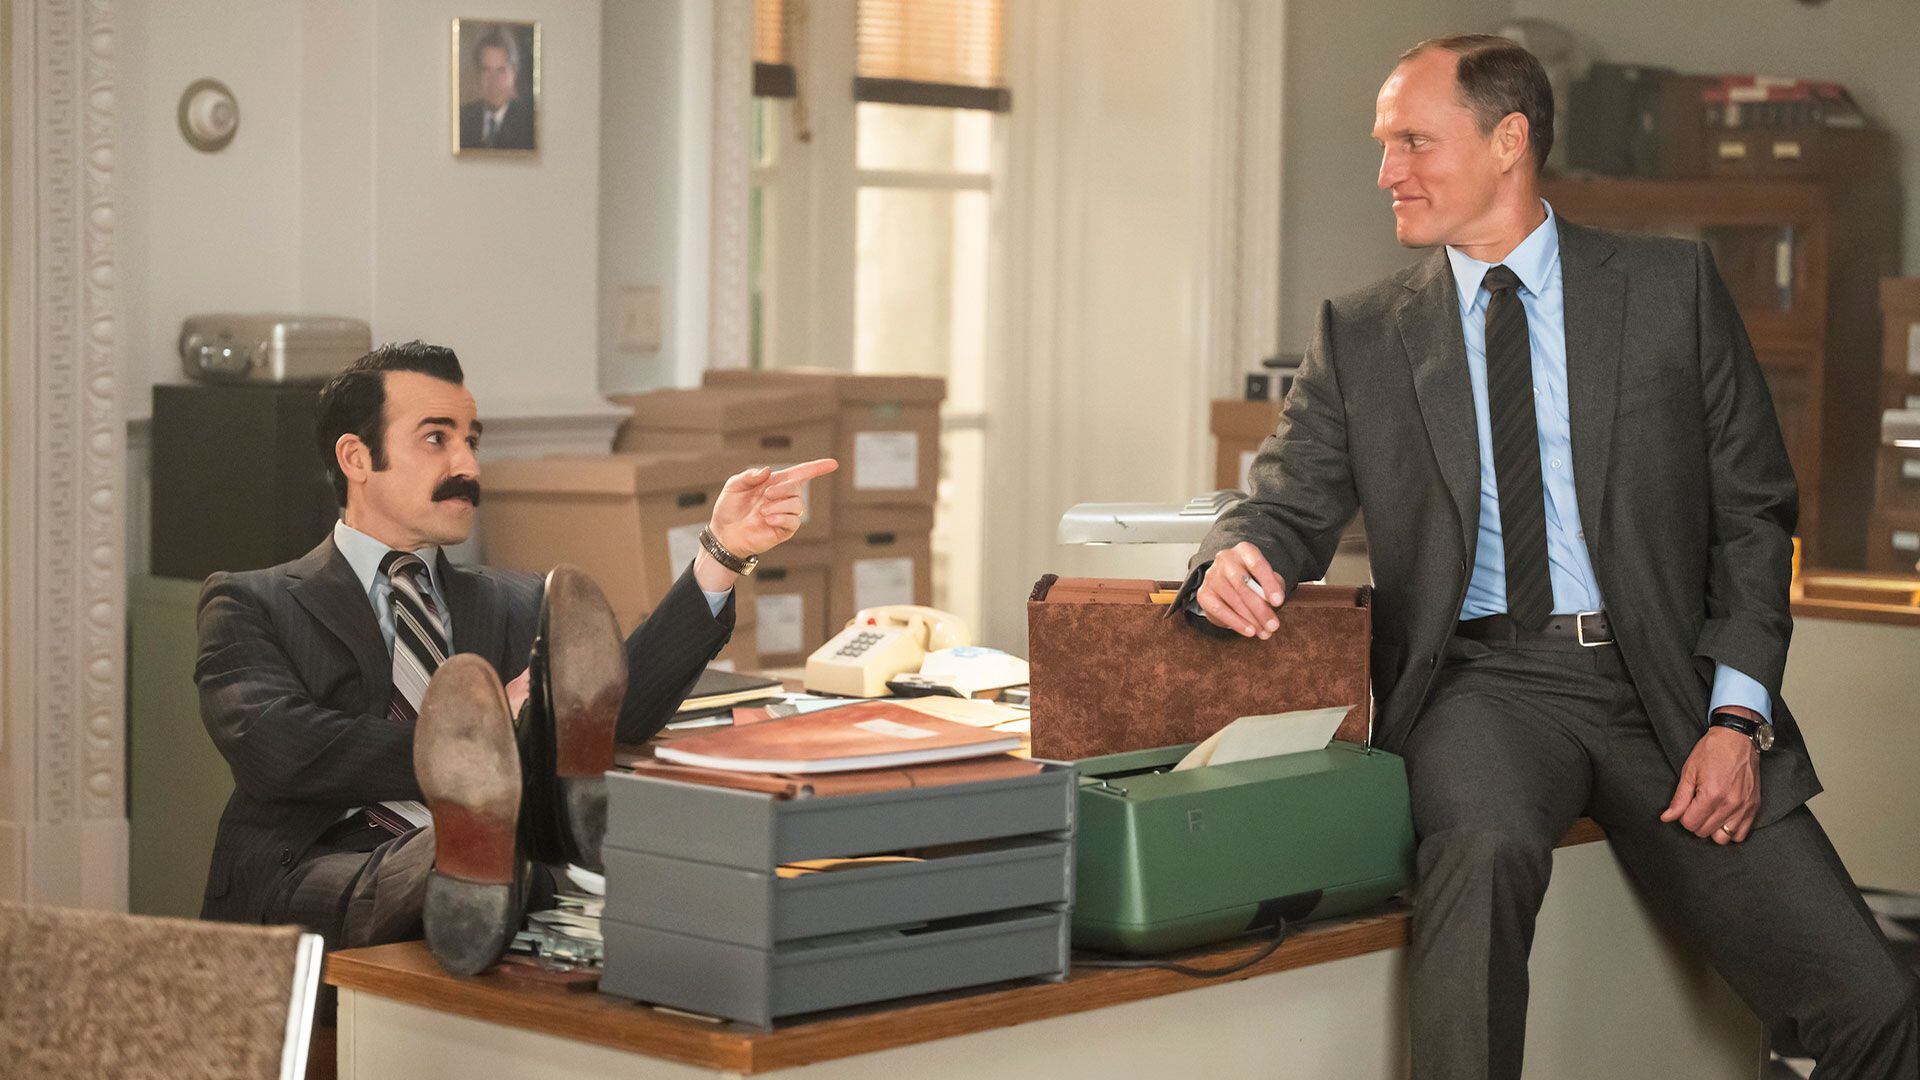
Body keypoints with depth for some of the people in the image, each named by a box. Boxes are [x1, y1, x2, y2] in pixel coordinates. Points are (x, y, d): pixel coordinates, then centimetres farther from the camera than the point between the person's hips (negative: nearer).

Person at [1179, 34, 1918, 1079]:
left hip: (1661, 679, 0)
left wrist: (1737, 715, -6)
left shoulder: (1672, 287, 8)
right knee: (1486, 845, -37)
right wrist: (1239, 558, -16)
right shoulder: (1360, 335, 12)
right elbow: (1293, 503, 10)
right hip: (1481, 678, 0)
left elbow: (1752, 511, 7)